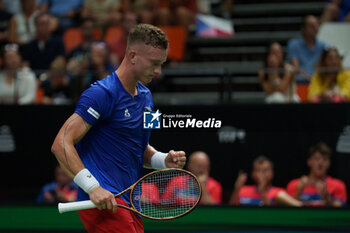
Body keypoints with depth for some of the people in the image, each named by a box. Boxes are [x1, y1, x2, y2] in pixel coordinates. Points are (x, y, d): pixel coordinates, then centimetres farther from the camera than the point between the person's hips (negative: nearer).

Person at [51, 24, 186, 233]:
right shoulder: (102, 93, -11)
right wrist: (93, 187, -25)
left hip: (129, 205, 9)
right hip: (103, 201, -9)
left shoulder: (145, 96, 17)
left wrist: (165, 160, 7)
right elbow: (61, 145, -17)